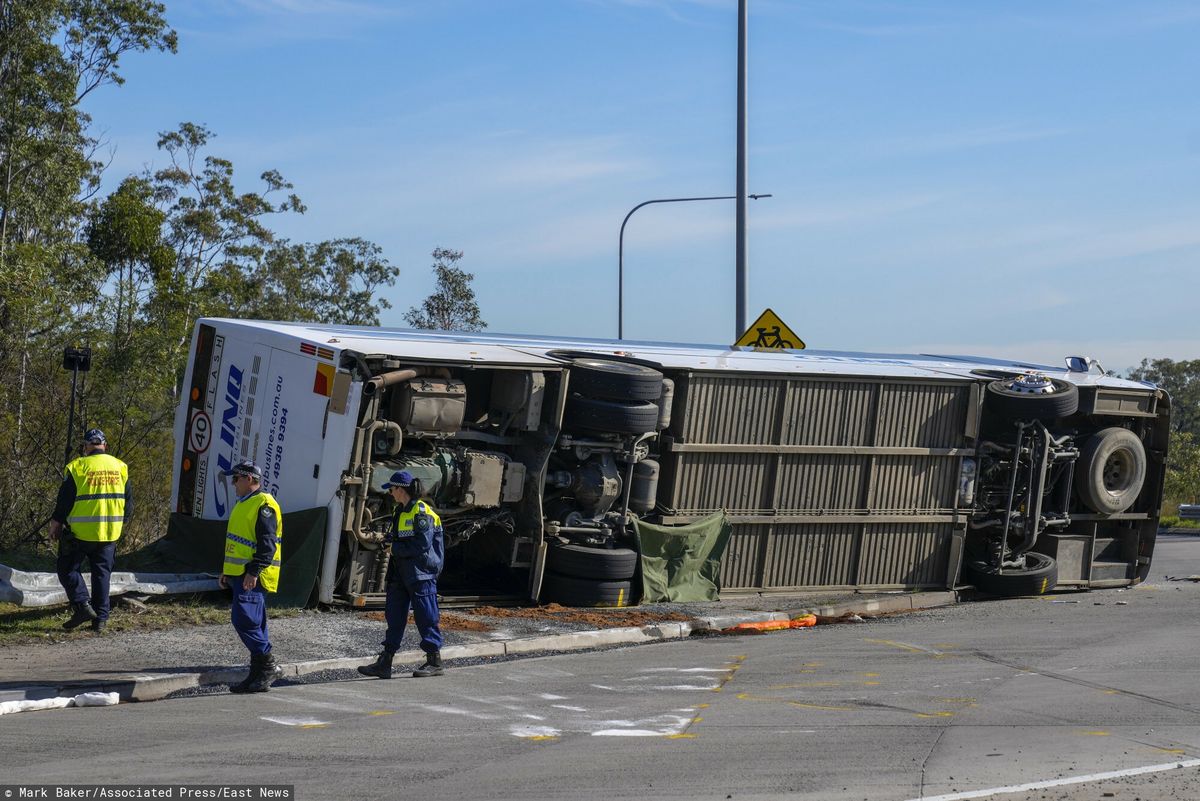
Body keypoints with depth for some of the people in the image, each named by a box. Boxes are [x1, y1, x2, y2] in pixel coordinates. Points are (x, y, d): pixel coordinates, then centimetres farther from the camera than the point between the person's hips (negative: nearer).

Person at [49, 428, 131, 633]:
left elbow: (64, 501, -7)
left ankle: (82, 605, -8)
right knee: (102, 573, 12)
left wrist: (55, 524, 6)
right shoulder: (120, 467, 5)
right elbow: (128, 502, 11)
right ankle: (100, 618, 9)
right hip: (109, 532, 4)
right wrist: (119, 523, 25)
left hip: (80, 532, -4)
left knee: (68, 569, 8)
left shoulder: (77, 467, -9)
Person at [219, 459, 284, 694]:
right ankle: (258, 675, 13)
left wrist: (254, 571, -25)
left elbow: (268, 543, -20)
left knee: (244, 619, -17)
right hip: (239, 575, 10)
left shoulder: (263, 505, -12)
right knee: (254, 624, 10)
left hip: (252, 577, -10)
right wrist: (226, 571, 25)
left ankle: (268, 665, -10)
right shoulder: (243, 504, 21)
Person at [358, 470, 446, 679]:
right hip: (401, 574, 9)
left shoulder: (422, 512, -13)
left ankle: (434, 662, 5)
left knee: (426, 617, -3)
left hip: (421, 574, -9)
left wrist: (397, 548, -12)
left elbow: (423, 544, -21)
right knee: (394, 617, 7)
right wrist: (390, 573, 17)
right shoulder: (400, 511, 16)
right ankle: (384, 663, 8)